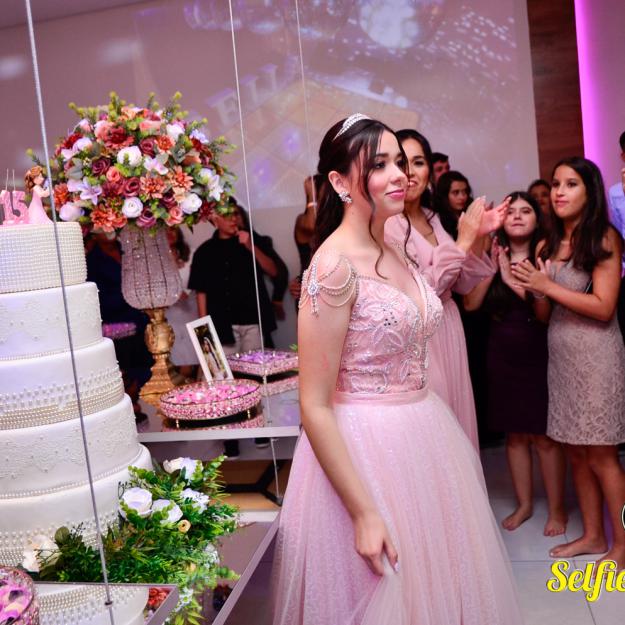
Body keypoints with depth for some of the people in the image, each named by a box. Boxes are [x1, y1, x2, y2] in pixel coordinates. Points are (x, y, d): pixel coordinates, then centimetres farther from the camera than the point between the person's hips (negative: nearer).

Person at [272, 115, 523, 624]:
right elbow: (315, 407, -20)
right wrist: (363, 514, -20)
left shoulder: (396, 252, 6)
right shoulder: (334, 266, -20)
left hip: (426, 434, 8)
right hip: (366, 449, -8)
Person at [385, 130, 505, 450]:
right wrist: (461, 243, -17)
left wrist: (479, 238, -3)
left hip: (447, 333, 8)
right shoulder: (386, 223, -15)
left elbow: (462, 284, 11)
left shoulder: (432, 218, 10)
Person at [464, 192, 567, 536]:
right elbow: (470, 304, -5)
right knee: (514, 434, 12)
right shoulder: (491, 257, 4)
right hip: (502, 356, 3)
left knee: (544, 436, 1)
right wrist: (491, 268, -13)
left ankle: (557, 509, 17)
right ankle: (524, 504, 27)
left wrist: (514, 281, -23)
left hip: (539, 356, -3)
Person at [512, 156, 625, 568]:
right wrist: (532, 288, -9)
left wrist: (548, 286, -14)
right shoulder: (547, 245, 10)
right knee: (576, 453, 11)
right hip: (560, 355, 6)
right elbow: (544, 314, 10)